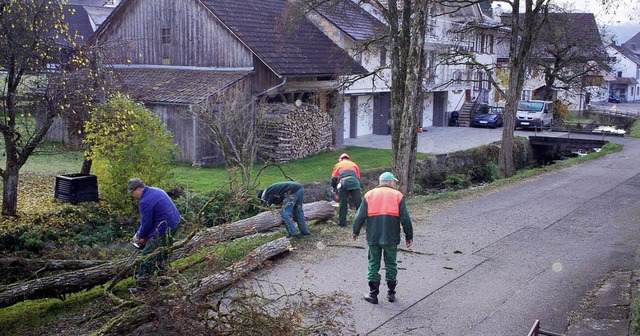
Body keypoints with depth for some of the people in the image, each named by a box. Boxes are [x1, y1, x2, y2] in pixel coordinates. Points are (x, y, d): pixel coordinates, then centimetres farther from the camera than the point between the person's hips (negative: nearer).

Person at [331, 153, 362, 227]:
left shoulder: (338, 165, 26)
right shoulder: (353, 164, 30)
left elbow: (334, 178, 16)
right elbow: (358, 177, 25)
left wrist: (334, 188, 28)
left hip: (343, 183, 0)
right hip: (354, 182, 0)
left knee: (343, 204, 8)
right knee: (359, 203, 1)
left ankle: (342, 222, 11)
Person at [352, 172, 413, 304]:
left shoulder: (369, 194, 5)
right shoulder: (398, 195, 2)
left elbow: (360, 216, 2)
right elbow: (405, 219, -2)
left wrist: (355, 231, 14)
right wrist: (409, 236, 7)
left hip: (373, 237, 1)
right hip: (391, 238, 0)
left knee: (373, 264, 10)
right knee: (391, 264, 14)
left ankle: (373, 294, 13)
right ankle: (391, 293, 20)